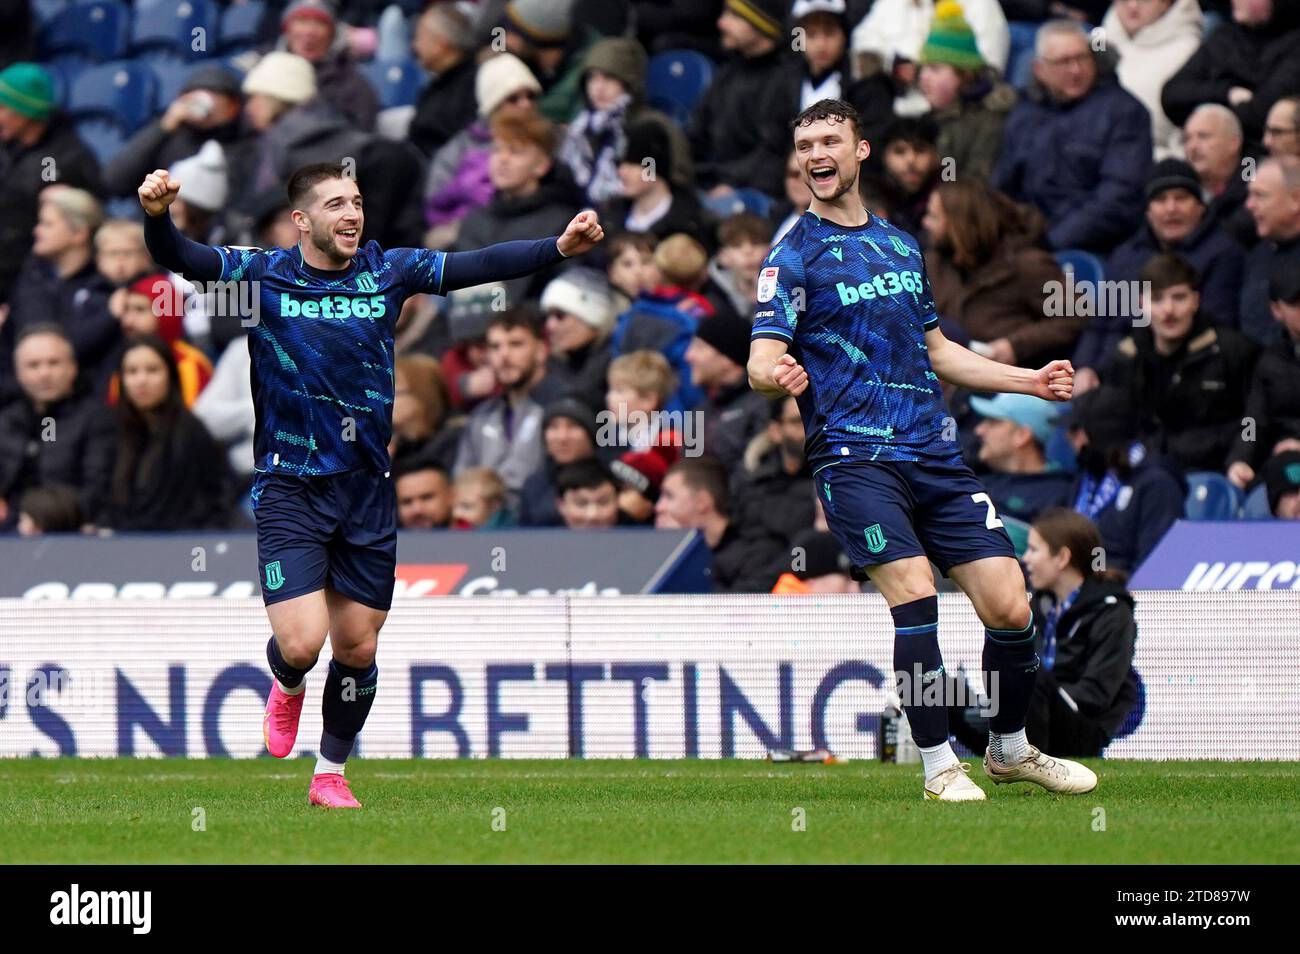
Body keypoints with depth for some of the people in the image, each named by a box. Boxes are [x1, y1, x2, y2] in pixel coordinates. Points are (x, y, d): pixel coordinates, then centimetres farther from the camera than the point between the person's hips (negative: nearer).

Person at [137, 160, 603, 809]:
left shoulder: (387, 272, 1)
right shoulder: (264, 275, -5)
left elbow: (481, 265, -5)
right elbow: (179, 258, -15)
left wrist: (560, 247, -18)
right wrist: (157, 215, -36)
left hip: (367, 489, 3)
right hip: (290, 488, -3)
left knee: (358, 648, 8)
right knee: (302, 643, -15)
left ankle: (330, 775, 29)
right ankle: (287, 687, 23)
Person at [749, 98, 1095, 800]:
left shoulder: (901, 246, 19)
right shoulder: (794, 255, 1)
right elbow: (761, 359, -10)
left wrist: (1029, 380, 26)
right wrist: (775, 374, -33)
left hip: (934, 452, 5)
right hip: (854, 455, -5)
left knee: (1009, 606, -3)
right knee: (914, 593, -22)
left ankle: (1009, 749, 20)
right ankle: (938, 764, -9)